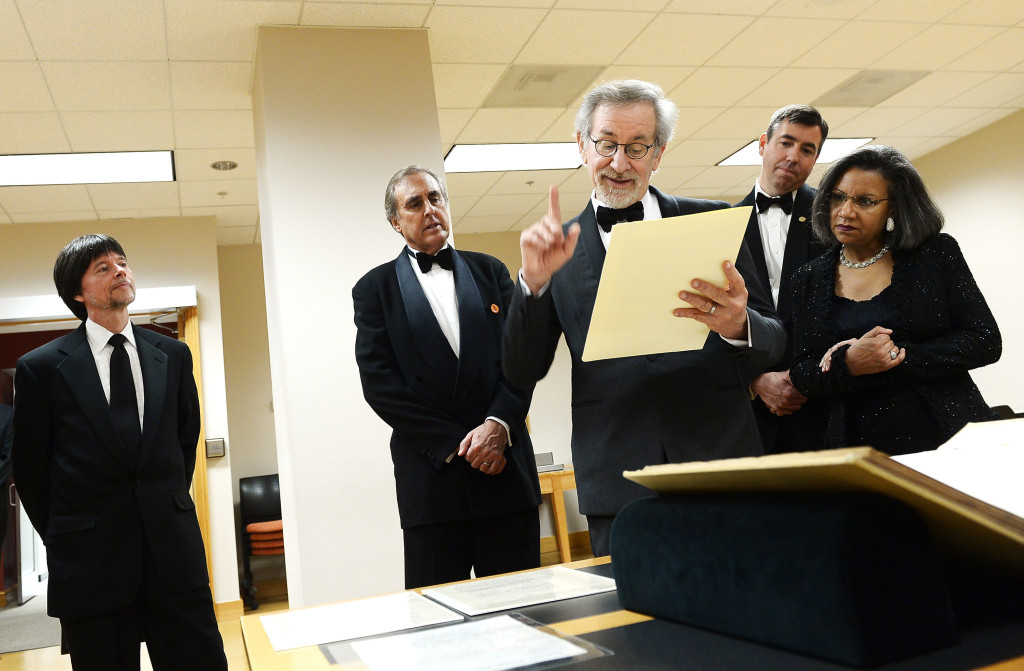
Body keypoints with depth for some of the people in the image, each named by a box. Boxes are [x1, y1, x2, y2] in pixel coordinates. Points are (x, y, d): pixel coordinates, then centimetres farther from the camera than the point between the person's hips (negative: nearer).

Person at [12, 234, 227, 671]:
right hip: (89, 564, -2)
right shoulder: (42, 367, -1)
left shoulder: (173, 355, 7)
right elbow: (30, 470, 5)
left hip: (174, 551, 2)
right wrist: (64, 541, 8)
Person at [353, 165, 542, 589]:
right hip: (432, 477, -1)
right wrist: (455, 444, -10)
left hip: (505, 464, 2)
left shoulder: (490, 272, 14)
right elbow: (378, 383, -3)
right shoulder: (375, 289, 7)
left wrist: (498, 424, -13)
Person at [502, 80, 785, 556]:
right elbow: (521, 373, 3)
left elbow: (775, 342, 6)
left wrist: (738, 326, -17)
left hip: (720, 463, 1)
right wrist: (534, 281, -12)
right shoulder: (558, 249, 7)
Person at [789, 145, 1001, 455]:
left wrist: (896, 357, -13)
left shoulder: (937, 253, 0)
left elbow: (985, 341, -4)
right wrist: (849, 365, -18)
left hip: (949, 438, -1)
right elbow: (802, 374, 2)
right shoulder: (809, 279, 4)